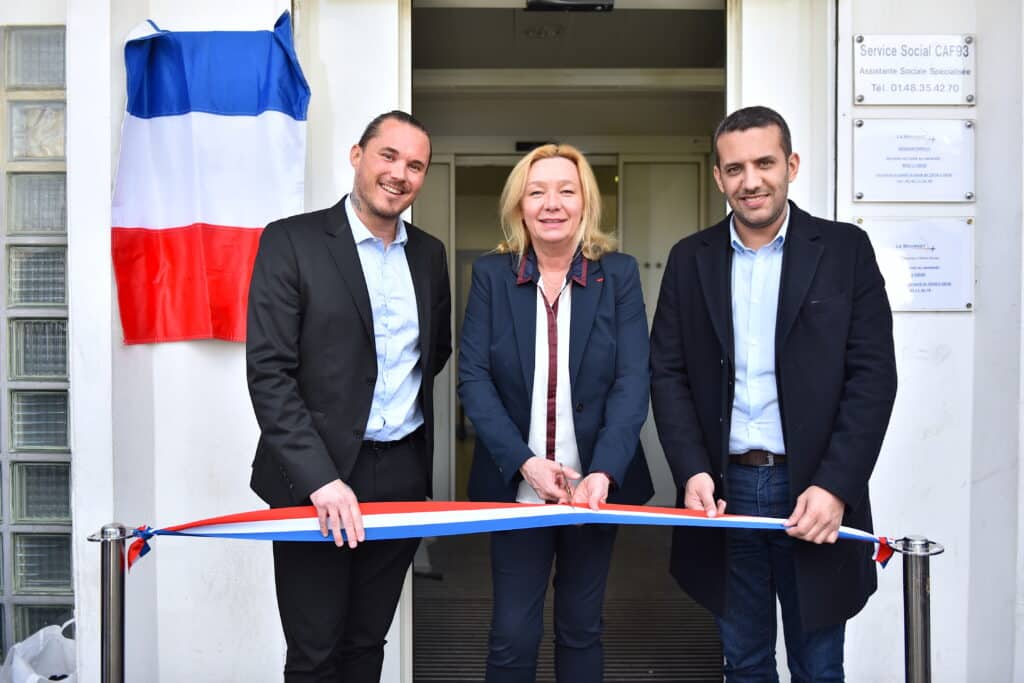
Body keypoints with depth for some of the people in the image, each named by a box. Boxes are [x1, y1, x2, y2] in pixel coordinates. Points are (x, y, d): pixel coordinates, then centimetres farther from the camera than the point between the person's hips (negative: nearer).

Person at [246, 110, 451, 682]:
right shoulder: (291, 241, -7)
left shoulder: (429, 253, 9)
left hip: (403, 475, 5)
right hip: (315, 481, -4)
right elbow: (269, 372, -14)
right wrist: (320, 479, -21)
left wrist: (403, 392, 6)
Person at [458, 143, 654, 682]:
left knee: (581, 629, 14)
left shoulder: (619, 274, -2)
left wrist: (603, 473, -22)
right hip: (516, 485, 0)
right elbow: (473, 379, -7)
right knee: (512, 635, 6)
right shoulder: (490, 274, -1)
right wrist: (525, 462, -18)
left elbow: (633, 383, -8)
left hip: (597, 483, 1)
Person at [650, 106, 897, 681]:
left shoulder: (846, 249, -1)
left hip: (815, 491, -1)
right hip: (723, 489, 2)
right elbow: (668, 373, 3)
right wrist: (692, 470, -10)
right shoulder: (690, 259, 5)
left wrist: (835, 487, -15)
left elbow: (873, 375, -6)